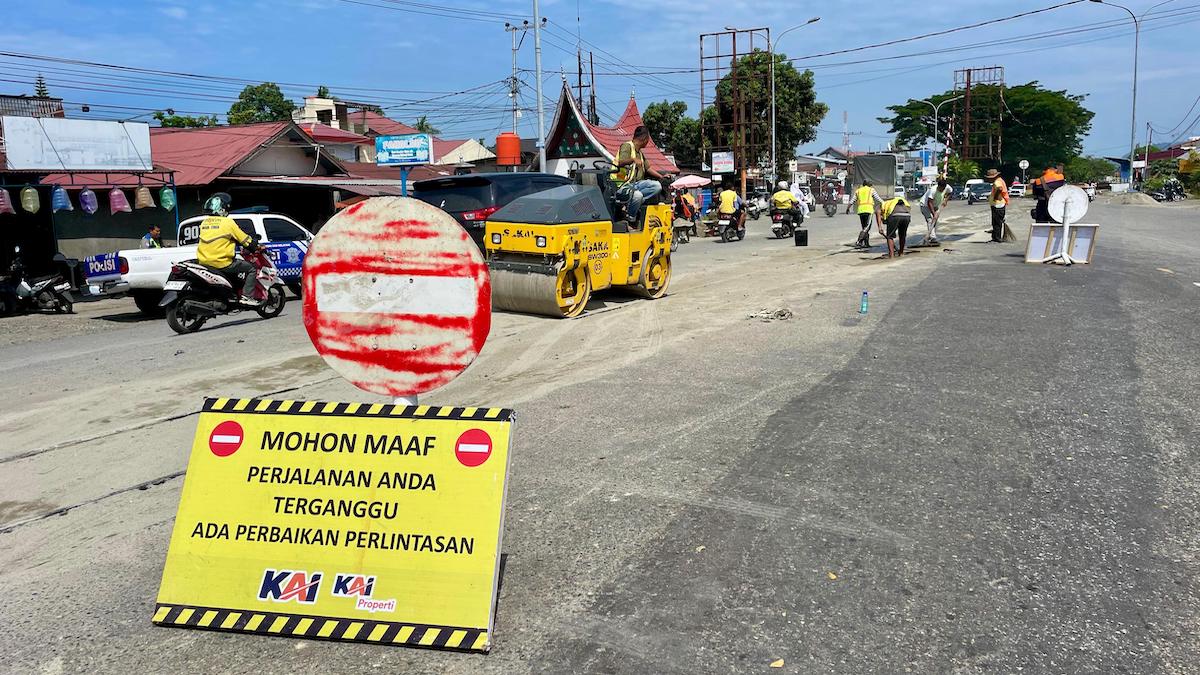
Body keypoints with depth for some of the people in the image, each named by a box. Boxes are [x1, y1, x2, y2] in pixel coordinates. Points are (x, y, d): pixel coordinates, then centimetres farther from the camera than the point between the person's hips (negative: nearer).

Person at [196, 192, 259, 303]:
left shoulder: (204, 222, 11)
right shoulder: (228, 222, -9)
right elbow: (244, 239, -4)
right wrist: (256, 245, 15)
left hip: (204, 262, 7)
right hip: (222, 263, -7)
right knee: (251, 269, 6)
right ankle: (246, 297, -5)